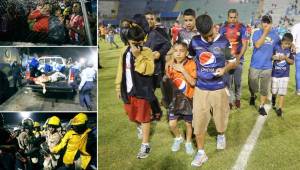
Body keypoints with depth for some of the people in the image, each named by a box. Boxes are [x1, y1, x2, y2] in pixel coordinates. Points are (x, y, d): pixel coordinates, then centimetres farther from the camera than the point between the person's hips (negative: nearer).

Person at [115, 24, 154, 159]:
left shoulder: (147, 52, -12)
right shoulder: (125, 51, 4)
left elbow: (149, 70, -27)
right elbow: (121, 70, 11)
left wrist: (138, 56, -31)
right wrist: (118, 87, 12)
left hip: (142, 90, -5)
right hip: (128, 90, 6)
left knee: (144, 117, 2)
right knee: (132, 115, 21)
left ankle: (145, 145, 15)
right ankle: (139, 127, 54)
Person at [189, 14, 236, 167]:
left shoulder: (223, 42, -11)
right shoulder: (194, 41, -6)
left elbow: (233, 62, 0)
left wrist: (225, 69, -20)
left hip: (218, 89, -1)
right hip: (200, 89, 1)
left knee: (220, 117, 16)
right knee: (198, 122, 1)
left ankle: (221, 135, 51)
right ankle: (201, 153, 17)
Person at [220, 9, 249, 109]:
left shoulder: (242, 28, -3)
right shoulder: (223, 28, 3)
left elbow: (244, 44, -5)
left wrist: (239, 56, -15)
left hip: (238, 58, -1)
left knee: (238, 80, 7)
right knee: (228, 80, 3)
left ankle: (237, 98, 25)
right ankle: (230, 100, 12)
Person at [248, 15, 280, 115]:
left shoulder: (275, 34, 3)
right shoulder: (257, 33, -5)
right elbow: (257, 45, -21)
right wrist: (265, 32, -21)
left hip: (267, 66, 2)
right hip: (255, 65, -1)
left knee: (265, 89, 6)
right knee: (253, 87, 12)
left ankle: (261, 107, 20)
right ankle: (252, 96, 43)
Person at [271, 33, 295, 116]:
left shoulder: (291, 50, -6)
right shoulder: (276, 47, -10)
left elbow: (292, 62, -3)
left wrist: (285, 57, -20)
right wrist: (275, 57, -21)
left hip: (285, 75, 0)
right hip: (275, 73, 0)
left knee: (282, 92, -2)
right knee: (274, 91, 15)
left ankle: (280, 108, 6)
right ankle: (273, 99, 47)